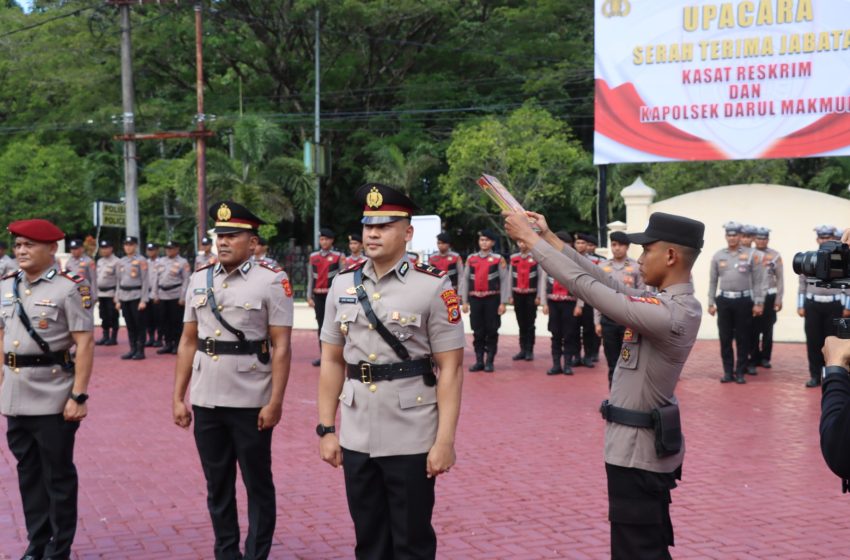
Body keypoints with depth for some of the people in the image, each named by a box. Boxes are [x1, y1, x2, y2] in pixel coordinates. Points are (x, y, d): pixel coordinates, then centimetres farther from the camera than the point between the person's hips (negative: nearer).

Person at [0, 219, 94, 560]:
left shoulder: (69, 288, -9)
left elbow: (85, 344, -12)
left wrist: (79, 396, -16)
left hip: (54, 401, -6)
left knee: (58, 475, 5)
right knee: (28, 474, 14)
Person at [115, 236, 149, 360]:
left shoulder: (141, 261, -5)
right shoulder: (120, 262, 12)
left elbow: (145, 281, -8)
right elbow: (119, 282, 15)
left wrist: (144, 300, -13)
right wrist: (118, 300, 10)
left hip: (137, 296, -5)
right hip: (124, 297, 5)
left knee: (140, 325, -1)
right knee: (130, 325, 8)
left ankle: (140, 351, 3)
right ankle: (133, 350, 13)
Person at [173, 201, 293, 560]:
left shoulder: (272, 281, -7)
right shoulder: (199, 280, 7)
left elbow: (281, 347, -8)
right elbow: (188, 342, 11)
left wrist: (275, 402, -13)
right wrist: (178, 398, 8)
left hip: (251, 404, -4)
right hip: (206, 401, 5)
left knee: (258, 485, 7)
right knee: (217, 486, 14)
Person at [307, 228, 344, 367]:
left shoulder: (339, 257, -1)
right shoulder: (313, 256, 10)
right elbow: (310, 278, 12)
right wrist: (309, 297, 8)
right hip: (318, 296, 4)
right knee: (321, 325, 8)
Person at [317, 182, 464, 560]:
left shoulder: (433, 287, -7)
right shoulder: (342, 286, 5)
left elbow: (450, 369, -8)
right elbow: (332, 362, 11)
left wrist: (445, 440, -12)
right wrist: (326, 429, 7)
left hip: (412, 442, -4)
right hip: (356, 440, 4)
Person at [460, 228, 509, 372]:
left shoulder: (499, 259, 0)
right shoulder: (471, 259, 8)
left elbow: (504, 282, -3)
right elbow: (465, 280, 8)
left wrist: (503, 303, -8)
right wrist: (464, 301, 4)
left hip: (492, 299, -2)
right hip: (475, 299, 3)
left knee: (492, 331, 2)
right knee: (477, 332, 6)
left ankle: (489, 362, 9)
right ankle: (479, 361, 13)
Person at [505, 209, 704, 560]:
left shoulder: (668, 316, -26)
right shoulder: (675, 303, 4)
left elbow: (586, 285, -24)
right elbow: (604, 281, 7)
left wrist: (529, 238, -15)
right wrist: (548, 237, 4)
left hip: (638, 450, -10)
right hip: (646, 446, 10)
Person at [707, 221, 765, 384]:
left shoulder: (751, 254, -2)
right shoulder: (718, 256, 6)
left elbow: (758, 281, -2)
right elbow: (713, 281, 10)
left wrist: (759, 303, -6)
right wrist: (711, 303, 6)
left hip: (744, 301, -2)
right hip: (724, 301, 2)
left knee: (743, 338, 3)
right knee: (725, 338, 4)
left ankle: (740, 372, 11)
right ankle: (728, 371, 13)